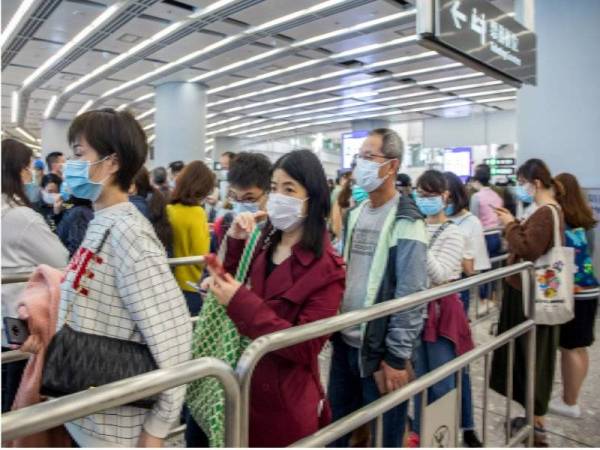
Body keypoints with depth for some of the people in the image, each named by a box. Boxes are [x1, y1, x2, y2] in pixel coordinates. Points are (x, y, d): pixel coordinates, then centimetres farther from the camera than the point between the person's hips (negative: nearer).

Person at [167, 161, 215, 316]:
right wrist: (205, 233, -4)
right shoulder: (196, 212, -18)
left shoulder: (168, 209, 1)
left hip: (171, 284, 7)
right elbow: (201, 258, -18)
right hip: (191, 287, -6)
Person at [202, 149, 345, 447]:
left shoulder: (325, 269, -18)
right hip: (245, 388, 6)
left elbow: (304, 348, -23)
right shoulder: (263, 243, 1)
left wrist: (241, 302, -28)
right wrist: (235, 242, -6)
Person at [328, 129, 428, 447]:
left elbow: (410, 296, -16)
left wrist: (397, 356, -15)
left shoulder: (405, 223, -14)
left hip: (379, 349, -6)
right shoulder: (355, 214, 8)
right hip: (344, 341, 7)